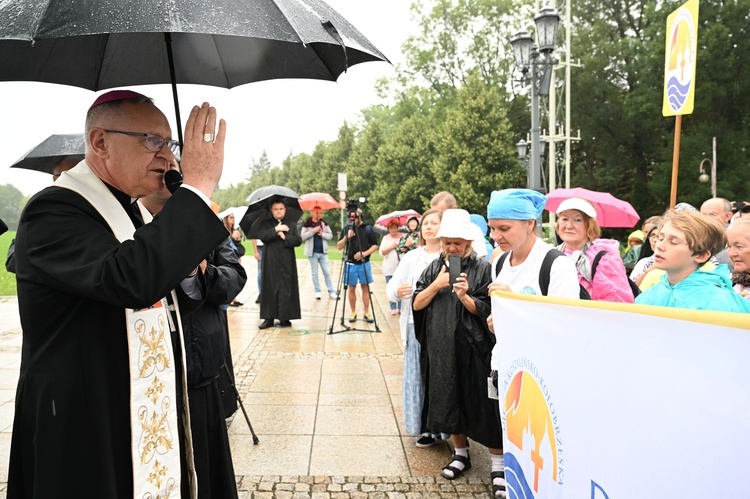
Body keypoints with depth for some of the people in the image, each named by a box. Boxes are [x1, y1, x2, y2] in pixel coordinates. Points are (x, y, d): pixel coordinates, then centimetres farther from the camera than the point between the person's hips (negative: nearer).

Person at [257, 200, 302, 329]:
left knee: (286, 289, 0)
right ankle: (269, 318, 3)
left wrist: (284, 237, -12)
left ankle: (285, 317, 6)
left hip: (287, 262, 1)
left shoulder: (292, 224, 10)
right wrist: (276, 229, -16)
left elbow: (298, 240, 0)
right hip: (271, 262, -1)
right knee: (270, 288, -1)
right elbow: (262, 236, -10)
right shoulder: (265, 224, 8)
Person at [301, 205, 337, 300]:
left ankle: (331, 292, 6)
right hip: (312, 252, -2)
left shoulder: (324, 223, 6)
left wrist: (322, 234, -13)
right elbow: (302, 237, -12)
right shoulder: (307, 224, -4)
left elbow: (330, 236, 5)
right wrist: (314, 230, -18)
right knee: (314, 273, 4)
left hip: (323, 252, 2)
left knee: (327, 272, 3)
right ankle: (317, 291, 13)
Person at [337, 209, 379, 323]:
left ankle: (367, 313, 10)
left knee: (365, 288, 4)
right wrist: (346, 237, -16)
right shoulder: (346, 229, 4)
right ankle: (353, 312, 14)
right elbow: (339, 246, 1)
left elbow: (375, 245, 2)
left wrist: (364, 253, -14)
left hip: (364, 263, -1)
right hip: (350, 264, 1)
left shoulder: (368, 228, 2)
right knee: (351, 288, 5)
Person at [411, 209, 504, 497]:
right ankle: (460, 452, 30)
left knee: (482, 403, -2)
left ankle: (498, 463, 9)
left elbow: (486, 311, -7)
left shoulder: (482, 268, -4)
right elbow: (416, 304, 2)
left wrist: (464, 296, -24)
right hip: (441, 346, 4)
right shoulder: (434, 268, 7)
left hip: (473, 348, -4)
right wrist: (437, 284, -12)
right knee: (449, 400, 12)